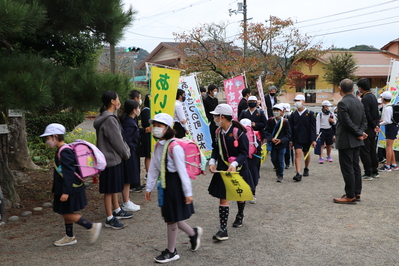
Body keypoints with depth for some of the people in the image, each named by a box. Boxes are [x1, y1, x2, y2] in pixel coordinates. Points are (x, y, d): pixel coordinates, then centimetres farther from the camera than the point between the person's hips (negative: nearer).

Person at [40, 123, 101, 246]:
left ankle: (92, 226, -1)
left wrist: (66, 191, -25)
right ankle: (69, 237, 29)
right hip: (70, 188, 10)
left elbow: (68, 173, -25)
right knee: (66, 213, 17)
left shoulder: (64, 152, -21)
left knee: (67, 213, -5)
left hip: (70, 189, -10)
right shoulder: (62, 150, 11)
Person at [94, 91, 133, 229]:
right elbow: (117, 141, -19)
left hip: (114, 157, 10)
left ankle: (117, 211, 36)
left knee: (115, 187, 22)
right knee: (109, 189, 1)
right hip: (110, 159, -10)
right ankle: (110, 219, 11)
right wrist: (126, 153, -5)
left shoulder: (109, 117, 10)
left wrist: (126, 150, 8)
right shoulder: (109, 120, -22)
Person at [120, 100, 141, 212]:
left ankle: (127, 202, 26)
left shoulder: (130, 121, 10)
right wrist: (133, 147, -13)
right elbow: (125, 140, -26)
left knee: (127, 180, 16)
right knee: (127, 180, 0)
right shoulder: (130, 123, -20)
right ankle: (126, 204, 10)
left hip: (131, 154, 10)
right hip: (130, 154, -10)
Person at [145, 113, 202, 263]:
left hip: (175, 183, -8)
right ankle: (194, 233, 37)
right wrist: (149, 187, 12)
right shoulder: (158, 145, 6)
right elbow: (153, 168, 11)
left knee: (172, 218, 4)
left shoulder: (174, 147, -19)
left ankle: (171, 252, 20)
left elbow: (182, 170, -19)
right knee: (170, 217, 14)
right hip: (164, 183, 8)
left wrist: (188, 192, -17)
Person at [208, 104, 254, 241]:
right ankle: (223, 230, -1)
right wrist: (212, 162, -11)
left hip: (238, 169, -3)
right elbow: (216, 150, 6)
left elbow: (244, 152, -18)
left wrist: (234, 164, -32)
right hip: (222, 169, 4)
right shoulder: (219, 132, -1)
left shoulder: (238, 132, -19)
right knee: (223, 197, -3)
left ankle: (240, 215, 51)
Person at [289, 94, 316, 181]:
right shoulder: (293, 114, 3)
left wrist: (313, 139, -13)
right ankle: (298, 174, -19)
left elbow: (313, 127, -6)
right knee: (298, 154, -13)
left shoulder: (310, 113, -4)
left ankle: (306, 169, 40)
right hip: (297, 138, 0)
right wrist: (290, 140, 3)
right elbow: (291, 128, 6)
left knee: (306, 154, 17)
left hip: (306, 138, 0)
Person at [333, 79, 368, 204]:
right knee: (355, 167, 15)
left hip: (346, 141, -9)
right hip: (356, 141, 9)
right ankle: (357, 193, 22)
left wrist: (359, 134, -10)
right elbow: (364, 120, 10)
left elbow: (348, 123, -21)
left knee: (347, 168, -3)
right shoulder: (359, 102, 9)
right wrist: (361, 132, -2)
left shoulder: (342, 103, -18)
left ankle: (350, 196, 2)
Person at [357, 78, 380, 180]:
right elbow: (376, 113, 15)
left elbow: (367, 115, -22)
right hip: (373, 128, 10)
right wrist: (376, 125, 10)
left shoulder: (365, 99, -18)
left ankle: (368, 174, -3)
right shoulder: (373, 96, 12)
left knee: (364, 151, -4)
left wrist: (374, 126, -11)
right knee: (372, 150, 16)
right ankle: (375, 171, 23)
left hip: (367, 129, -9)